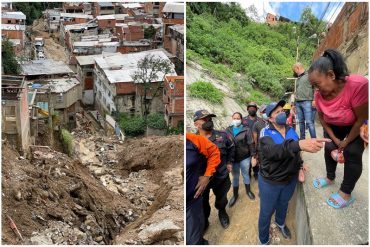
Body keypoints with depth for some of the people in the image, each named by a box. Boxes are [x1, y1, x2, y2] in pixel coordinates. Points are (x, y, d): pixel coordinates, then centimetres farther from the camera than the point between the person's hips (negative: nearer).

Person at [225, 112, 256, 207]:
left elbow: (251, 143, -8)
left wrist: (253, 156, -10)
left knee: (245, 174, 15)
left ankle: (248, 191, 37)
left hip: (245, 157, -2)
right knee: (235, 176, 14)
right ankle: (235, 195, 28)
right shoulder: (228, 130, 1)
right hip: (233, 158, 2)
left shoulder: (246, 130, -8)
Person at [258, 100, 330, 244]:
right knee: (266, 213, 11)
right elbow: (272, 151, -46)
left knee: (283, 204, 30)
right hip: (270, 182, -5)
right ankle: (263, 241, 34)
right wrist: (299, 144, -62)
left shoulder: (291, 130, -4)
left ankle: (280, 223, 60)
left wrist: (300, 166, -9)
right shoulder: (265, 133, -23)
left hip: (290, 179, 5)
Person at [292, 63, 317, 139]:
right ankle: (302, 138, 14)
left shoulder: (309, 76, 1)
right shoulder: (298, 79, 23)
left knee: (309, 122, -12)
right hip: (298, 103, 7)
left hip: (307, 102, -7)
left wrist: (314, 99, -16)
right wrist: (294, 104, 24)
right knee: (301, 122, 8)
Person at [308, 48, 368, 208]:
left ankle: (346, 194, 0)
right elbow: (322, 118, -4)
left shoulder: (358, 85, -41)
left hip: (356, 126, -5)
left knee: (352, 154, -11)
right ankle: (330, 178, 33)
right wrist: (335, 139, -10)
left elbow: (361, 119, -31)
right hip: (333, 126, 5)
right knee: (329, 149, 8)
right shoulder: (319, 94, -23)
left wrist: (346, 142, -20)